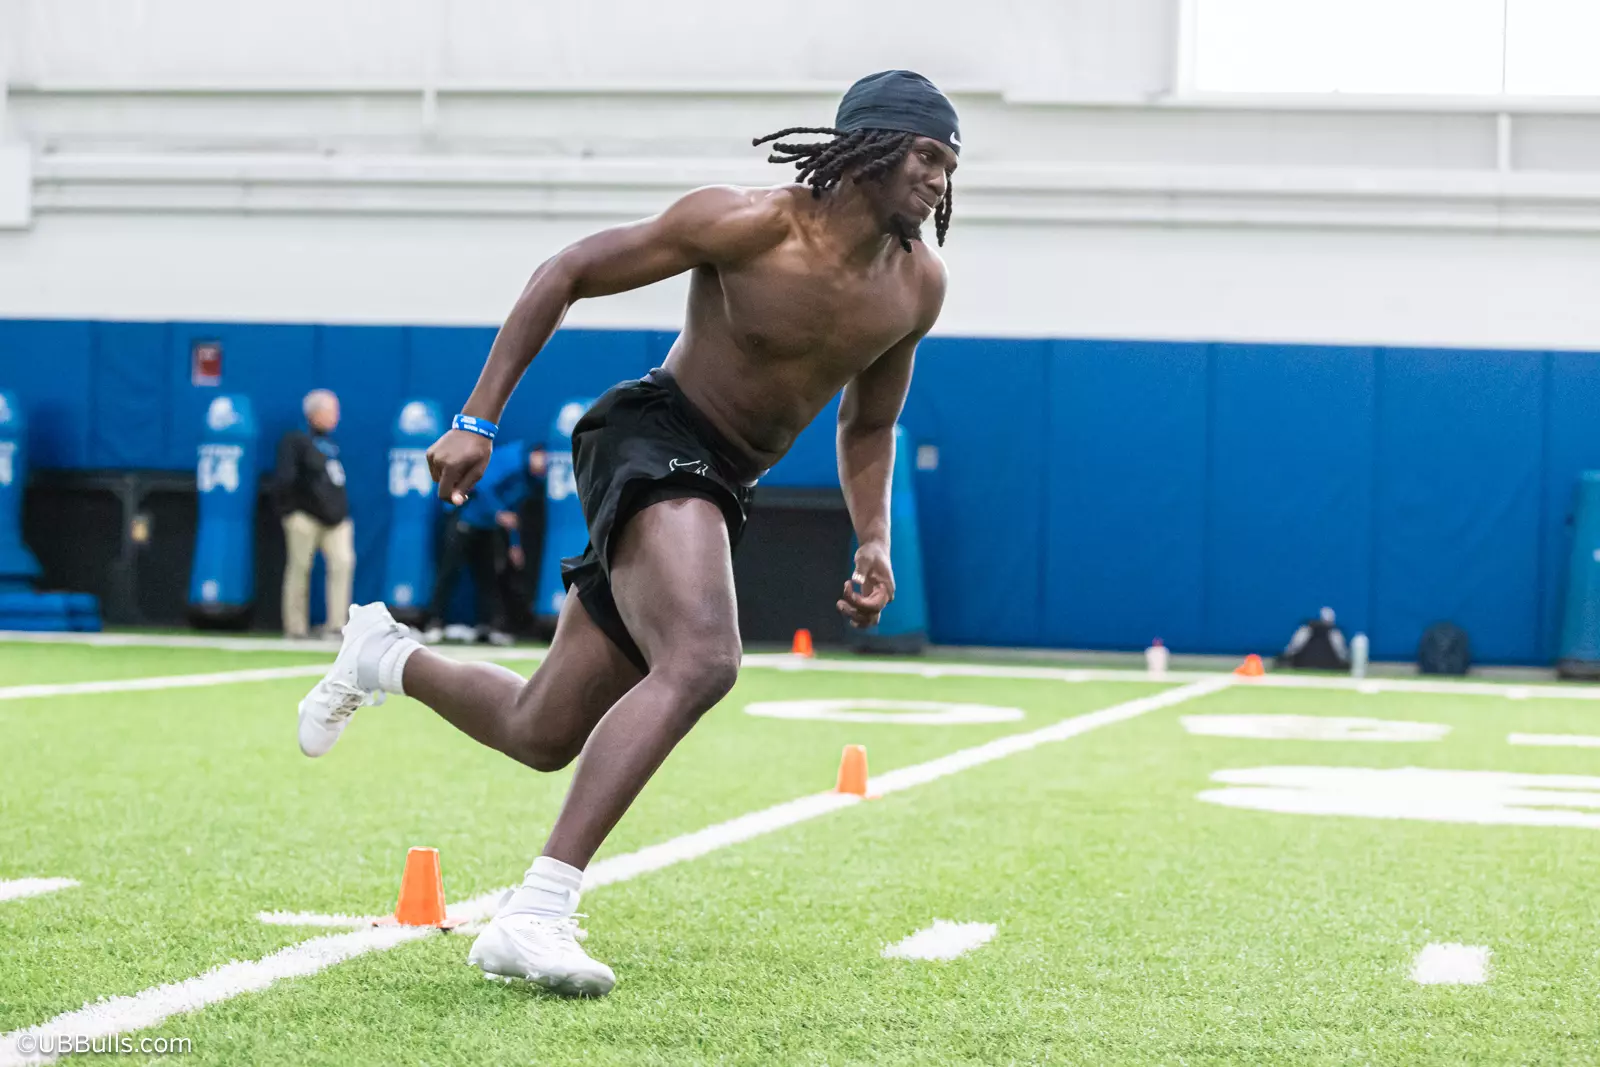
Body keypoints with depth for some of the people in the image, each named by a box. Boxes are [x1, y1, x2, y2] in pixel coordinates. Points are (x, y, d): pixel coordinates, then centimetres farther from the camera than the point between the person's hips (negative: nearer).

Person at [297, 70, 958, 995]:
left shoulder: (917, 286, 3)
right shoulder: (752, 226, -16)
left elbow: (867, 426, 20)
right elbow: (569, 273, -10)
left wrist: (875, 543, 4)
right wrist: (478, 420, -13)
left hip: (719, 492, 7)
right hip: (653, 438, -7)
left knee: (541, 737, 11)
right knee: (701, 660, -35)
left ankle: (385, 656, 39)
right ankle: (536, 914, -37)